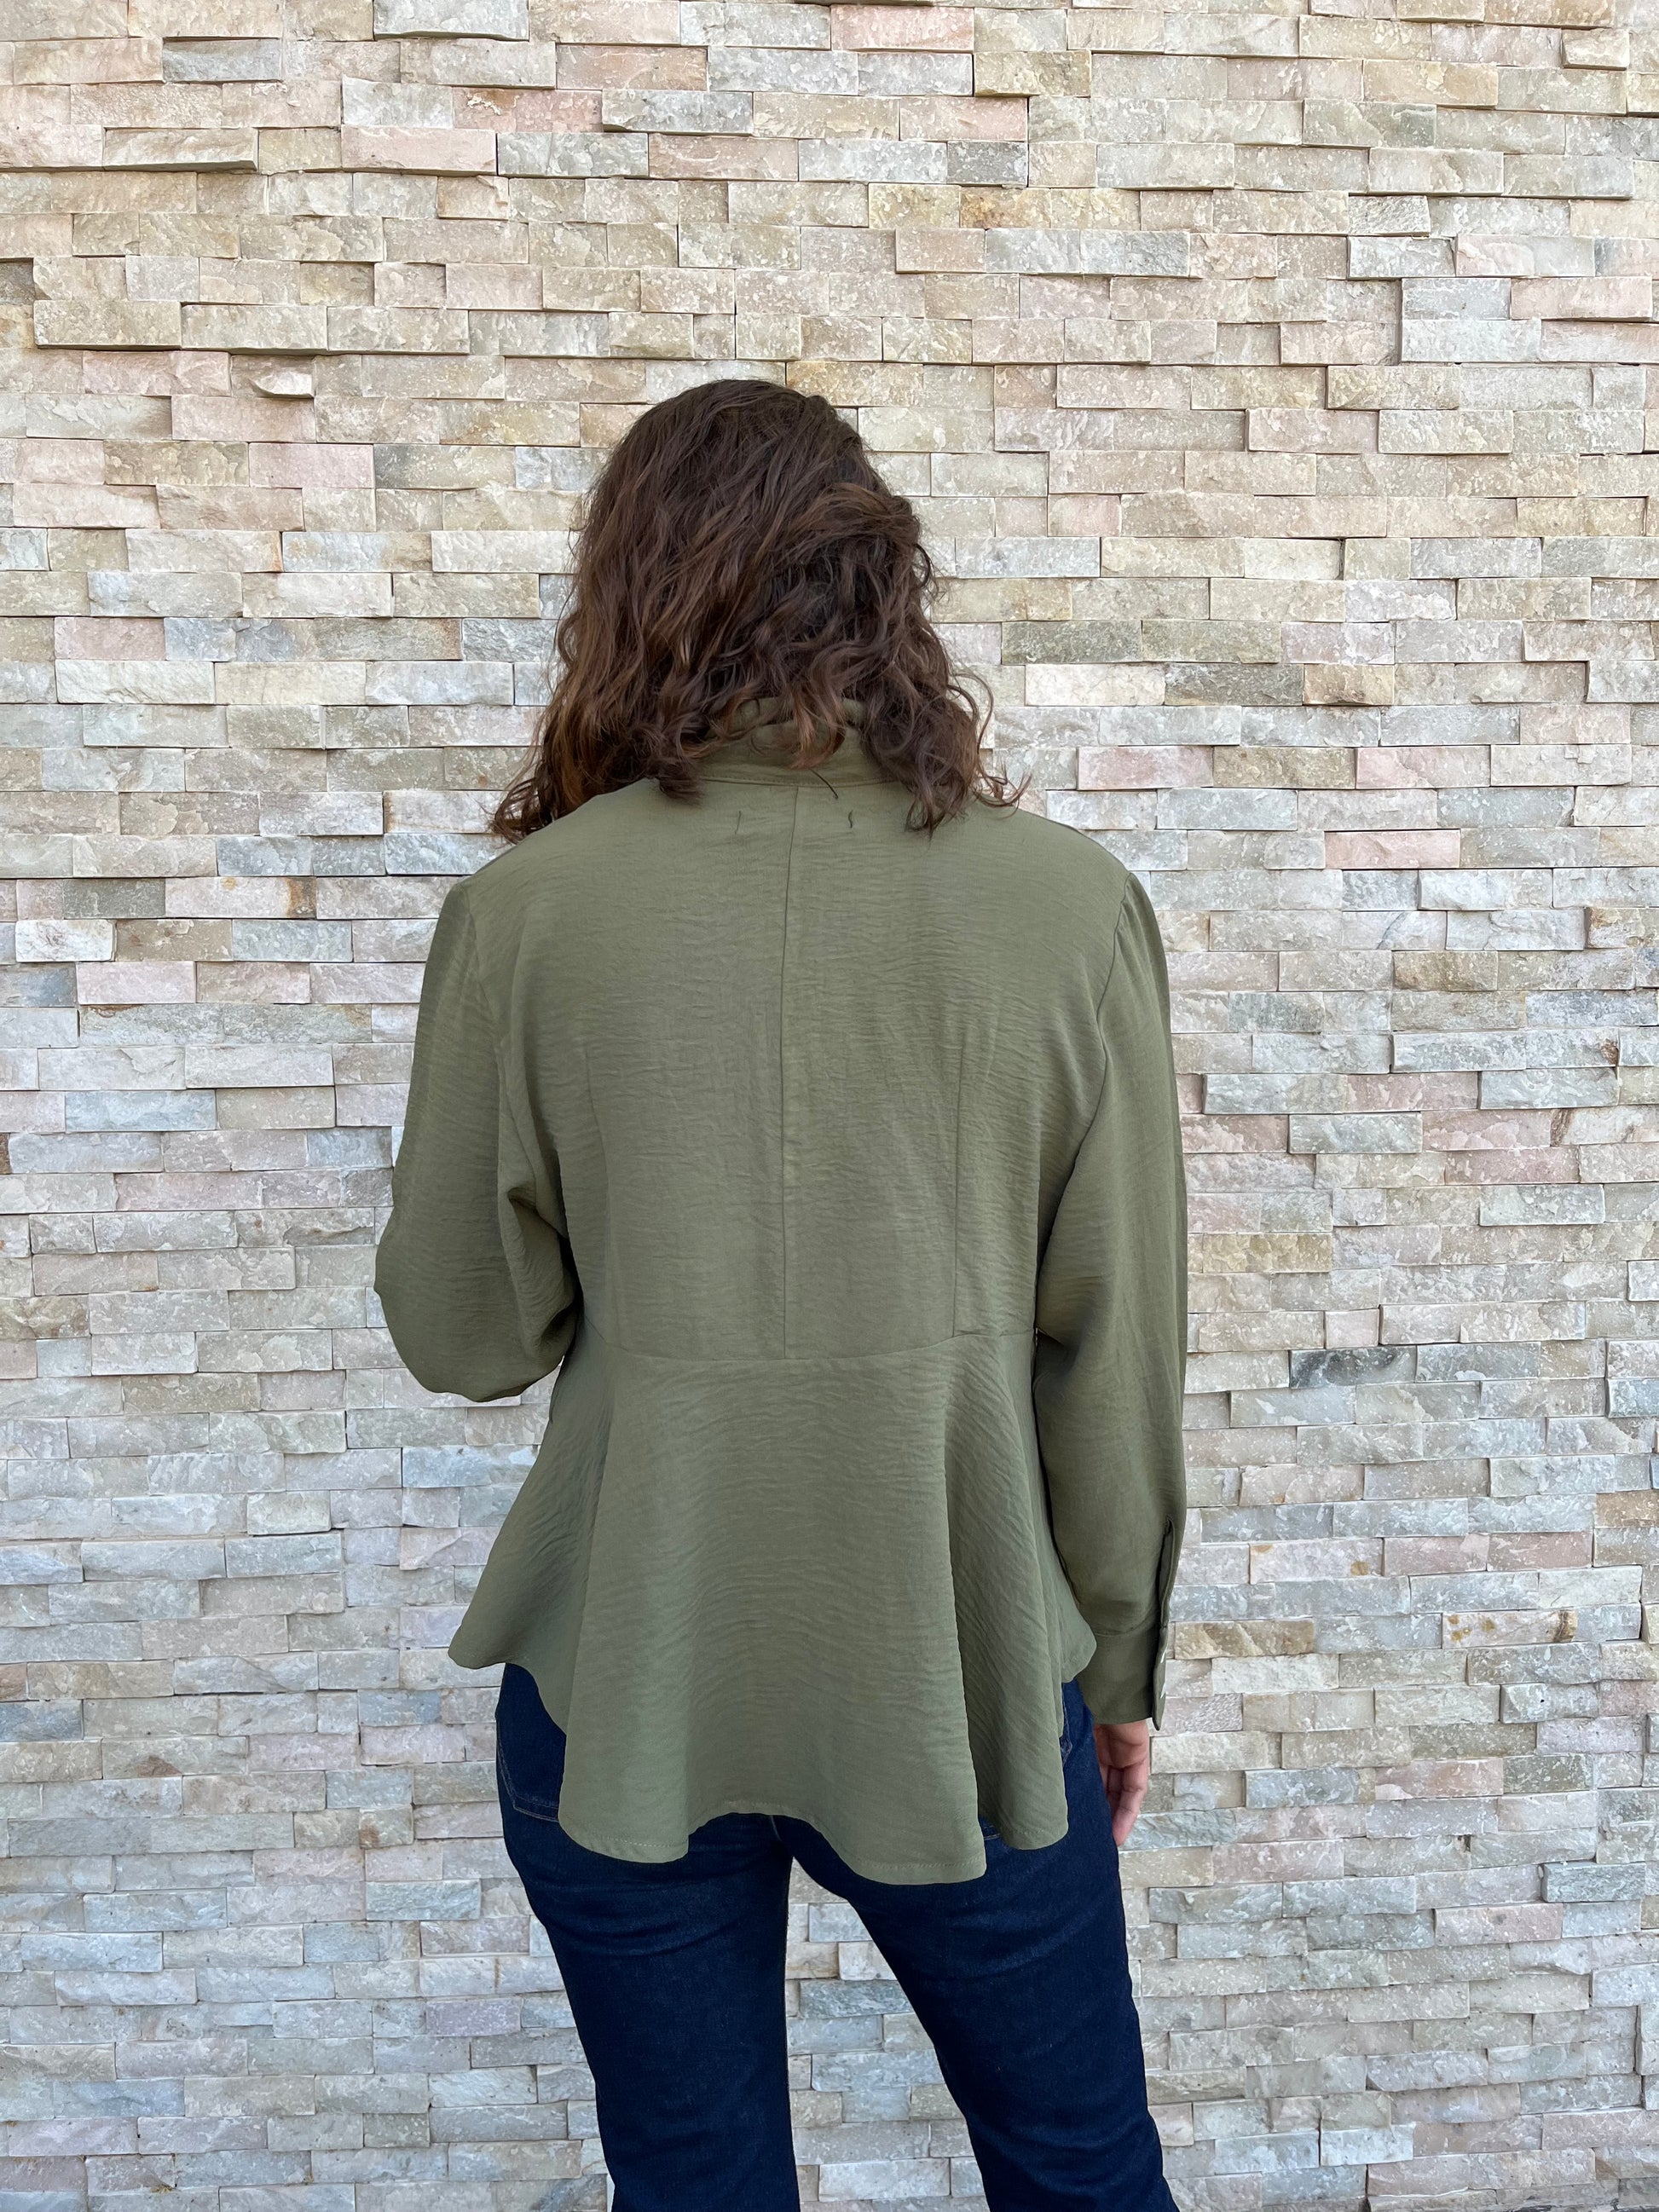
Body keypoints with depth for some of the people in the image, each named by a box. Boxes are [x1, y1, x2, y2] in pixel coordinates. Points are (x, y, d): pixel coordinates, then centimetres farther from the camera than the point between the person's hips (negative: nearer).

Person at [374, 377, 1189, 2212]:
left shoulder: (529, 907, -11)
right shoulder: (1066, 902, -10)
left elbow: (459, 1332, -3)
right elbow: (1120, 1347, -4)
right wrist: (1118, 1659, 9)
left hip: (627, 1688, 0)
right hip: (962, 1671, 1)